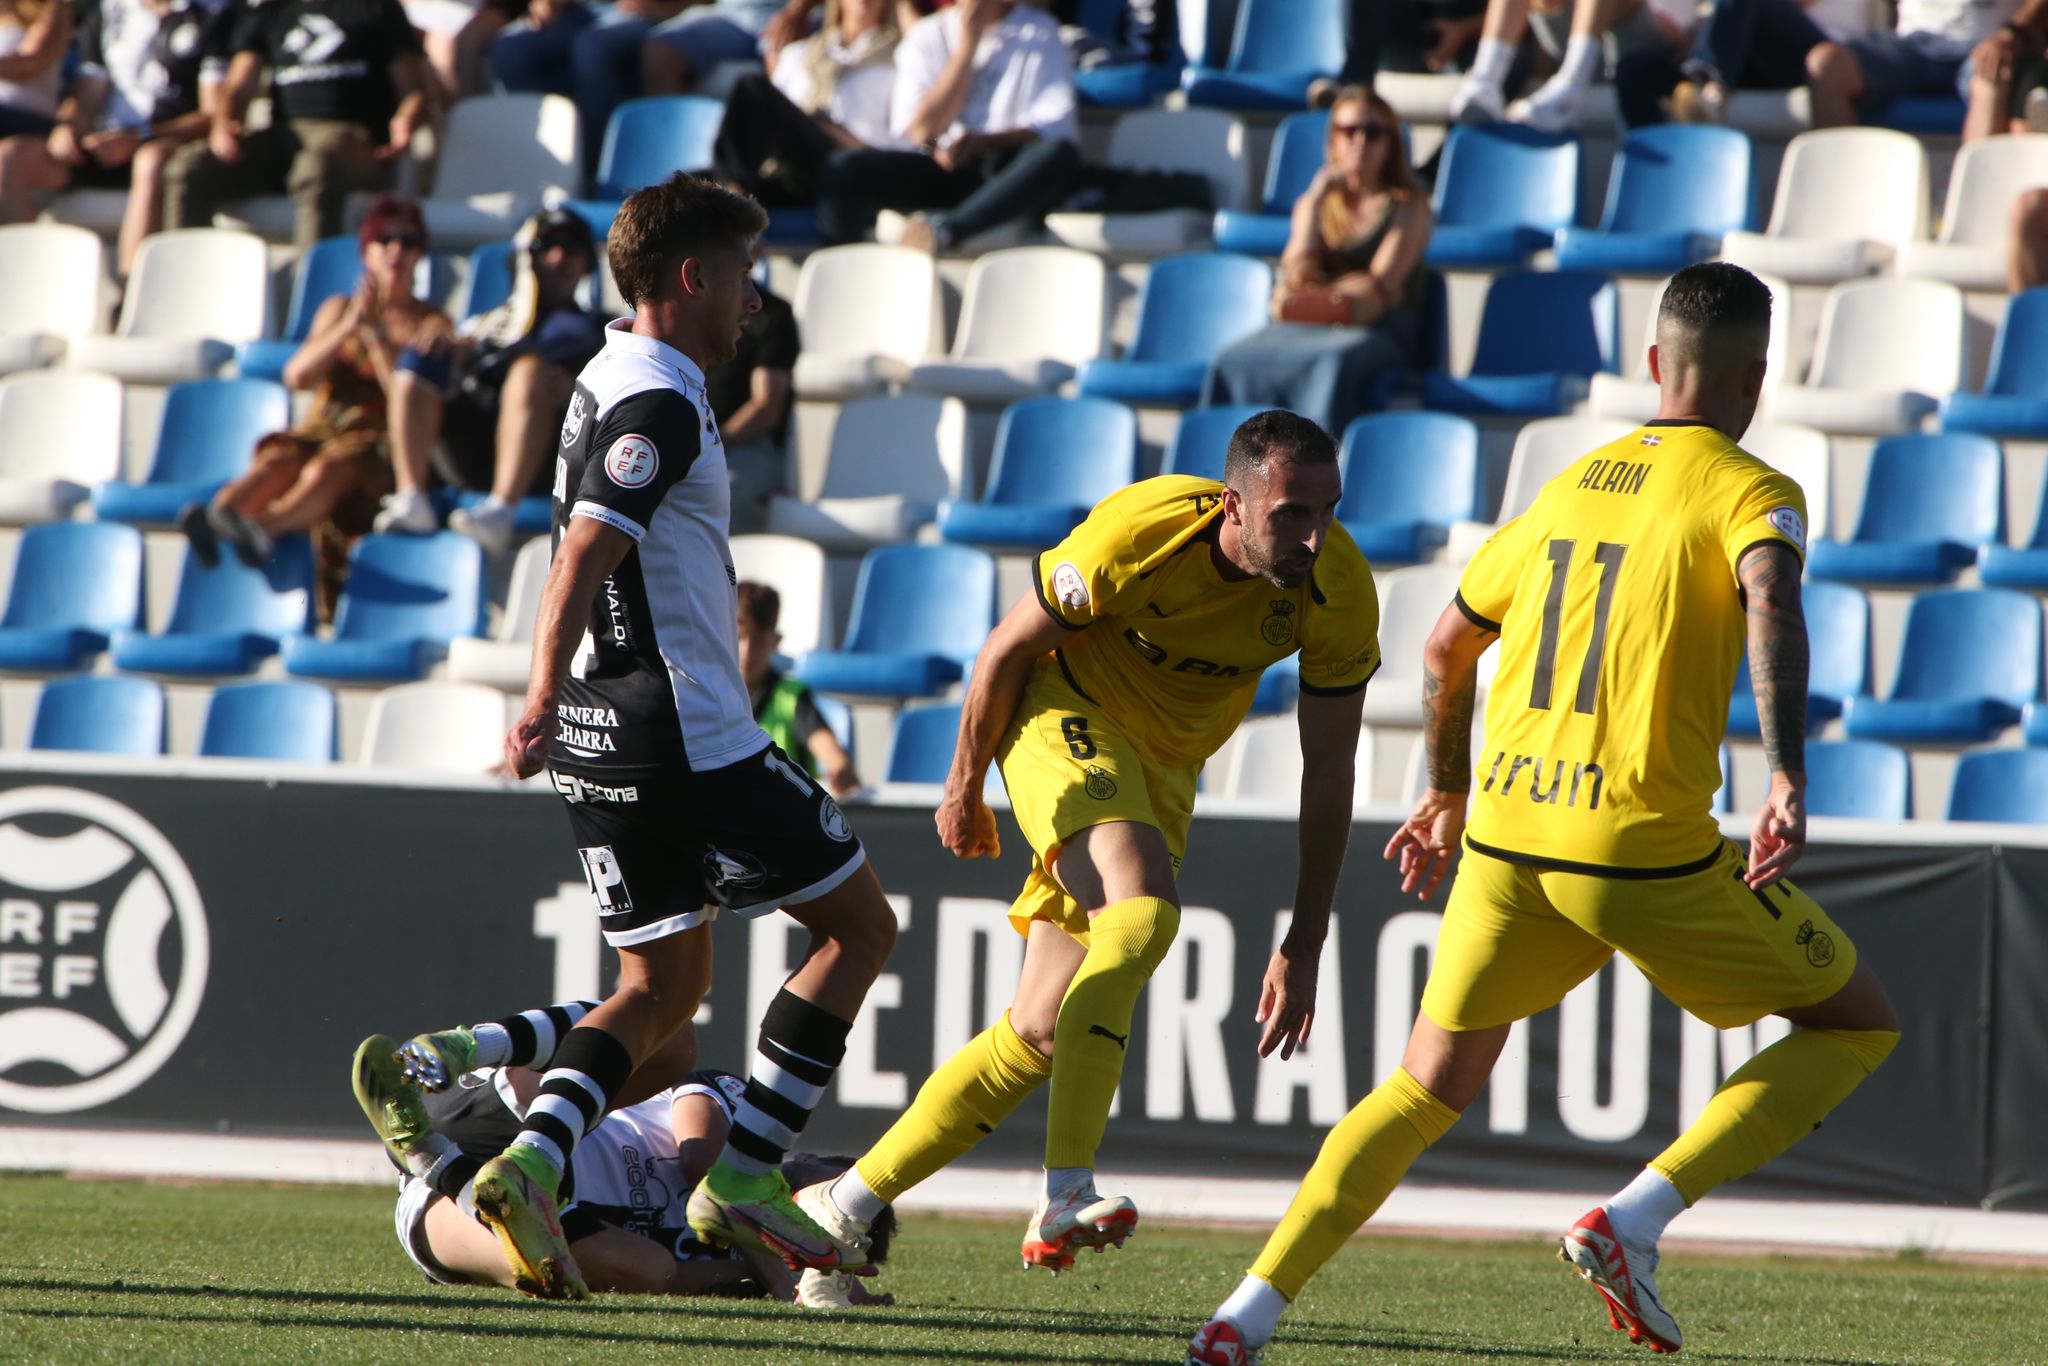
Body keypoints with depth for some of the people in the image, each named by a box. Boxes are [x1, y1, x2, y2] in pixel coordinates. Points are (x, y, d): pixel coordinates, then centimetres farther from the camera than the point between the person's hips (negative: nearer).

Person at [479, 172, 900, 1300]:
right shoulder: (660, 403, -15)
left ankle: (530, 1162, -10)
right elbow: (585, 551, -27)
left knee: (660, 989, 13)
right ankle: (744, 1177, -2)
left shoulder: (611, 382, 16)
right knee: (858, 925, 4)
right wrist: (544, 698, -36)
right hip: (686, 735, -9)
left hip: (610, 743, 9)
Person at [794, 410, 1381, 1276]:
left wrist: (1304, 945, -9)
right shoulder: (1139, 533, -29)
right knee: (1142, 911, -33)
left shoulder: (1340, 590, -19)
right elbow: (1007, 651, -12)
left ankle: (845, 1205, 11)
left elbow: (1328, 766, -9)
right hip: (1066, 711, -5)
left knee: (1040, 1034, 0)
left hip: (1165, 765, 5)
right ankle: (1064, 1197, -37)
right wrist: (965, 788, -2)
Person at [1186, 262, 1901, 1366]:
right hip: (1643, 848, -5)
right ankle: (1633, 1220, -4)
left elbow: (1446, 647, 27)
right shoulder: (1747, 490, -1)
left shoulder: (1569, 487, 18)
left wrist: (1445, 793, 41)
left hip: (1505, 833, 6)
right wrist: (1787, 778, -32)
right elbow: (1771, 606, -23)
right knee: (1859, 1026, 11)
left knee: (1426, 1089, 20)